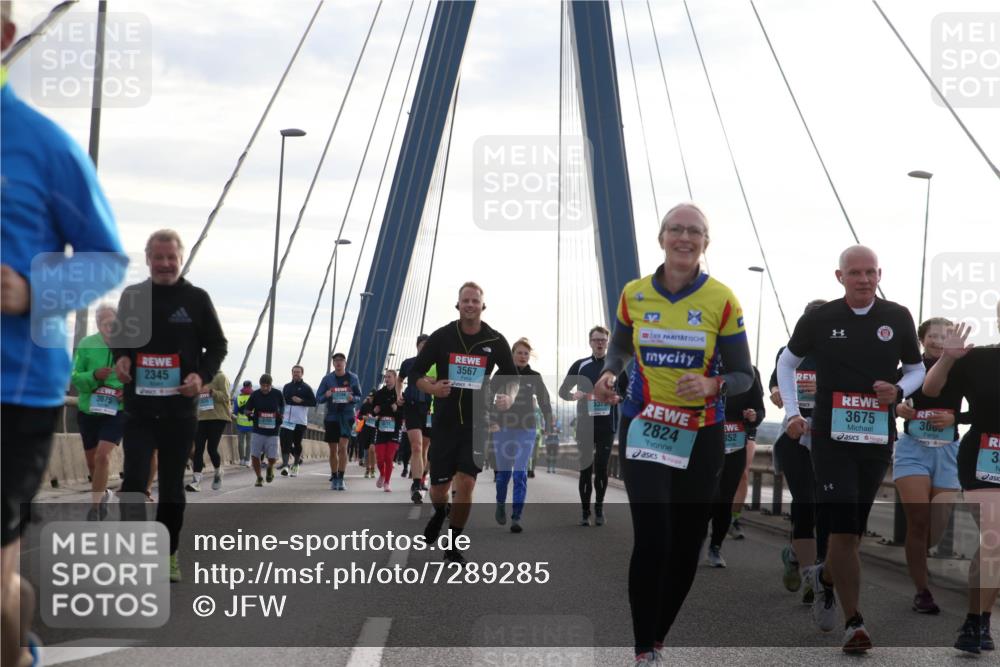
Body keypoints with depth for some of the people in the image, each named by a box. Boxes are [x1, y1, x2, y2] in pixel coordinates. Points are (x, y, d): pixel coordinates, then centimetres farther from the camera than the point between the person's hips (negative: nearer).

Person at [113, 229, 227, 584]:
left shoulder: (197, 298, 1)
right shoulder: (131, 296, 5)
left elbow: (217, 345, 5)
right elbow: (119, 337, 18)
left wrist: (202, 375, -13)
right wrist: (120, 358, -5)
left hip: (180, 409, 0)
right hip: (139, 407, 0)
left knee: (172, 486, 9)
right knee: (134, 479, -12)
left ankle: (168, 554, 20)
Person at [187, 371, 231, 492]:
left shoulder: (220, 377, -2)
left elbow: (225, 397, -11)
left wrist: (210, 391, -23)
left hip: (218, 418, -6)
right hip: (201, 418, 6)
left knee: (211, 449, -8)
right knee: (198, 449, -6)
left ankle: (218, 473, 21)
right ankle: (196, 480, -9)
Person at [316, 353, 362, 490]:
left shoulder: (353, 378, 2)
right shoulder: (328, 378, 3)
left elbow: (359, 396, 11)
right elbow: (318, 398, 5)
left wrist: (352, 398, -12)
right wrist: (326, 395, -18)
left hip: (347, 416, -2)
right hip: (331, 416, 2)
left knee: (342, 447, -17)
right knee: (333, 450, 7)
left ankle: (341, 479, -13)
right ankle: (334, 479, 20)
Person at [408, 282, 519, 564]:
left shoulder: (495, 341, -2)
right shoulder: (441, 337, -4)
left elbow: (511, 376, 11)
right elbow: (415, 372, 1)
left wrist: (509, 396, -11)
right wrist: (431, 388, -20)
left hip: (476, 423, 0)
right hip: (444, 422, 0)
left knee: (466, 483, -10)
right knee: (439, 487, 5)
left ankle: (453, 546, 6)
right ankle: (439, 514, 42)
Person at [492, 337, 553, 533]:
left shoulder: (534, 377, 4)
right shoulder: (501, 375, 0)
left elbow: (545, 402, 9)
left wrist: (548, 426, 3)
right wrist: (492, 421, -16)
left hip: (526, 430, 0)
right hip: (504, 429, 0)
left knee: (521, 473, -9)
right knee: (504, 471, 7)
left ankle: (516, 518, -10)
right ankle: (500, 505, 34)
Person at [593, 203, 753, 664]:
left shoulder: (722, 300, -6)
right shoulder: (633, 295, -1)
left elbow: (743, 376, -2)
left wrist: (711, 385, -23)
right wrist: (608, 374, -3)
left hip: (701, 436, 0)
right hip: (644, 431, 0)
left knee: (687, 544, 7)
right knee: (651, 540, -13)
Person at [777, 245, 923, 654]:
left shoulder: (897, 318, 2)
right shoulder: (819, 320, -2)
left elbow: (917, 370, 15)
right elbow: (787, 362, 14)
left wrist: (899, 391, -7)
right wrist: (791, 412, 3)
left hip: (878, 439, 3)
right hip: (831, 437, -3)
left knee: (854, 529, 13)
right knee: (844, 530, -12)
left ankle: (826, 578, 44)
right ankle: (853, 623, -3)